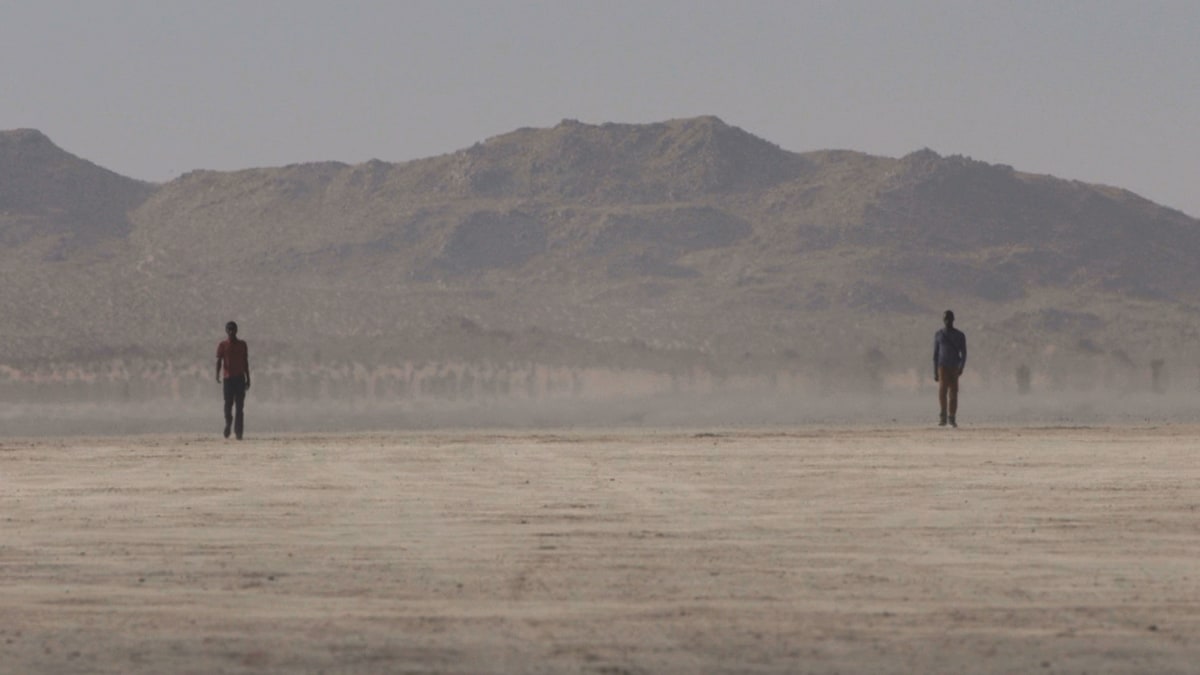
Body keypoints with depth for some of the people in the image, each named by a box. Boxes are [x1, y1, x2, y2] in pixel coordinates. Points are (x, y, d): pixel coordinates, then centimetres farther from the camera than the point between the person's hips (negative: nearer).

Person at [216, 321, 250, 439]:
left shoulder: (242, 344, 9)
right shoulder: (223, 345, 4)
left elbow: (246, 362, 12)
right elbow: (219, 361, -3)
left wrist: (248, 379, 10)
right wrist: (218, 375, -19)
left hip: (240, 378, 1)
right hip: (228, 378, -1)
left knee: (239, 405, -4)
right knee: (228, 403, -3)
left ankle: (238, 431, -5)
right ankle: (228, 423, 24)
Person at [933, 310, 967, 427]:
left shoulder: (960, 335, 6)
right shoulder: (938, 335, 8)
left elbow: (964, 354, 2)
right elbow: (935, 354, 11)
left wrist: (961, 368, -14)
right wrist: (935, 372, 8)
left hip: (955, 368, 0)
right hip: (942, 367, 0)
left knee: (953, 393, 0)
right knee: (942, 390, -18)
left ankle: (951, 418, 7)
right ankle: (943, 415, -19)